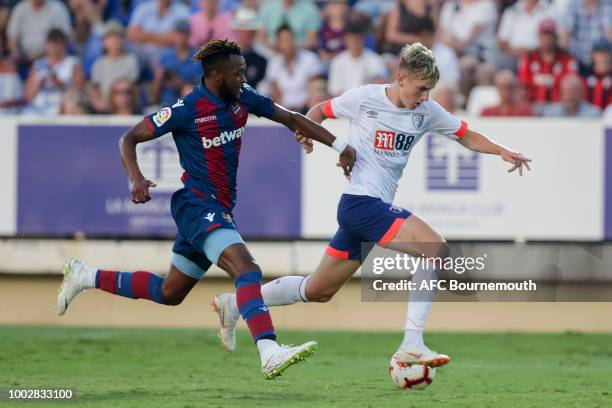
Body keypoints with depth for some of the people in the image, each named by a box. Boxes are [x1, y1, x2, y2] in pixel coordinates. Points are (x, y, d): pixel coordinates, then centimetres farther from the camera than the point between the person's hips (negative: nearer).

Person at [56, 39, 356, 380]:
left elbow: (291, 119, 12)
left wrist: (339, 145, 4)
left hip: (220, 209, 9)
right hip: (196, 205, -9)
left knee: (169, 293, 19)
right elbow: (129, 139, -9)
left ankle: (86, 277, 32)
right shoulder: (187, 110, -15)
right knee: (247, 269, -29)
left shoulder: (242, 98, 4)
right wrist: (136, 179, -26)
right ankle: (270, 354, -44)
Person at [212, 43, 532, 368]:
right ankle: (412, 344, -21)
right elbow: (321, 111, 8)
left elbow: (466, 136, 14)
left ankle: (233, 304, 28)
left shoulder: (427, 112, 6)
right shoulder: (364, 98, -7)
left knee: (319, 291, 15)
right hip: (360, 201, -8)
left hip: (377, 209, 8)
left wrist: (503, 152, 0)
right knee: (437, 250, -20)